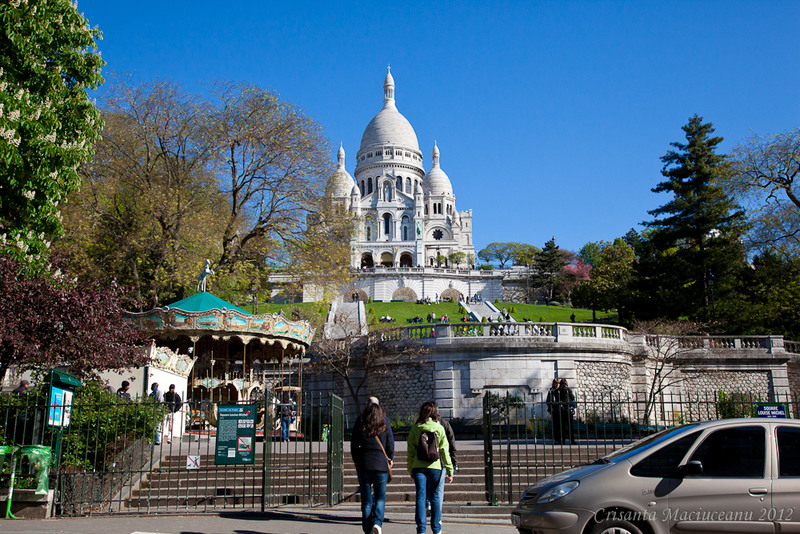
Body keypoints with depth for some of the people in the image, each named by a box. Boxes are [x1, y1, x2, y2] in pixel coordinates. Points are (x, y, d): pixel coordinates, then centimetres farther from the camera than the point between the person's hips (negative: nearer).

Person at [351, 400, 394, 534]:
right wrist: (390, 460, 20)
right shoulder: (384, 428, 0)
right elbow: (390, 447, 3)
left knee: (366, 500, 9)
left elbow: (354, 447, 6)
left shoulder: (360, 427, 0)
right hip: (381, 465, -1)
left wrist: (356, 462, 19)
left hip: (363, 466, 1)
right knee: (380, 498, 10)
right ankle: (377, 522, -12)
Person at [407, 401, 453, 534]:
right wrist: (450, 470, 1)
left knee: (420, 497, 4)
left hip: (418, 467, 1)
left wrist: (410, 469, 14)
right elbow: (444, 450, -2)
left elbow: (411, 451, 5)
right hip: (435, 466, -1)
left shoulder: (415, 428, 3)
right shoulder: (439, 428, -1)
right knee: (435, 497, 9)